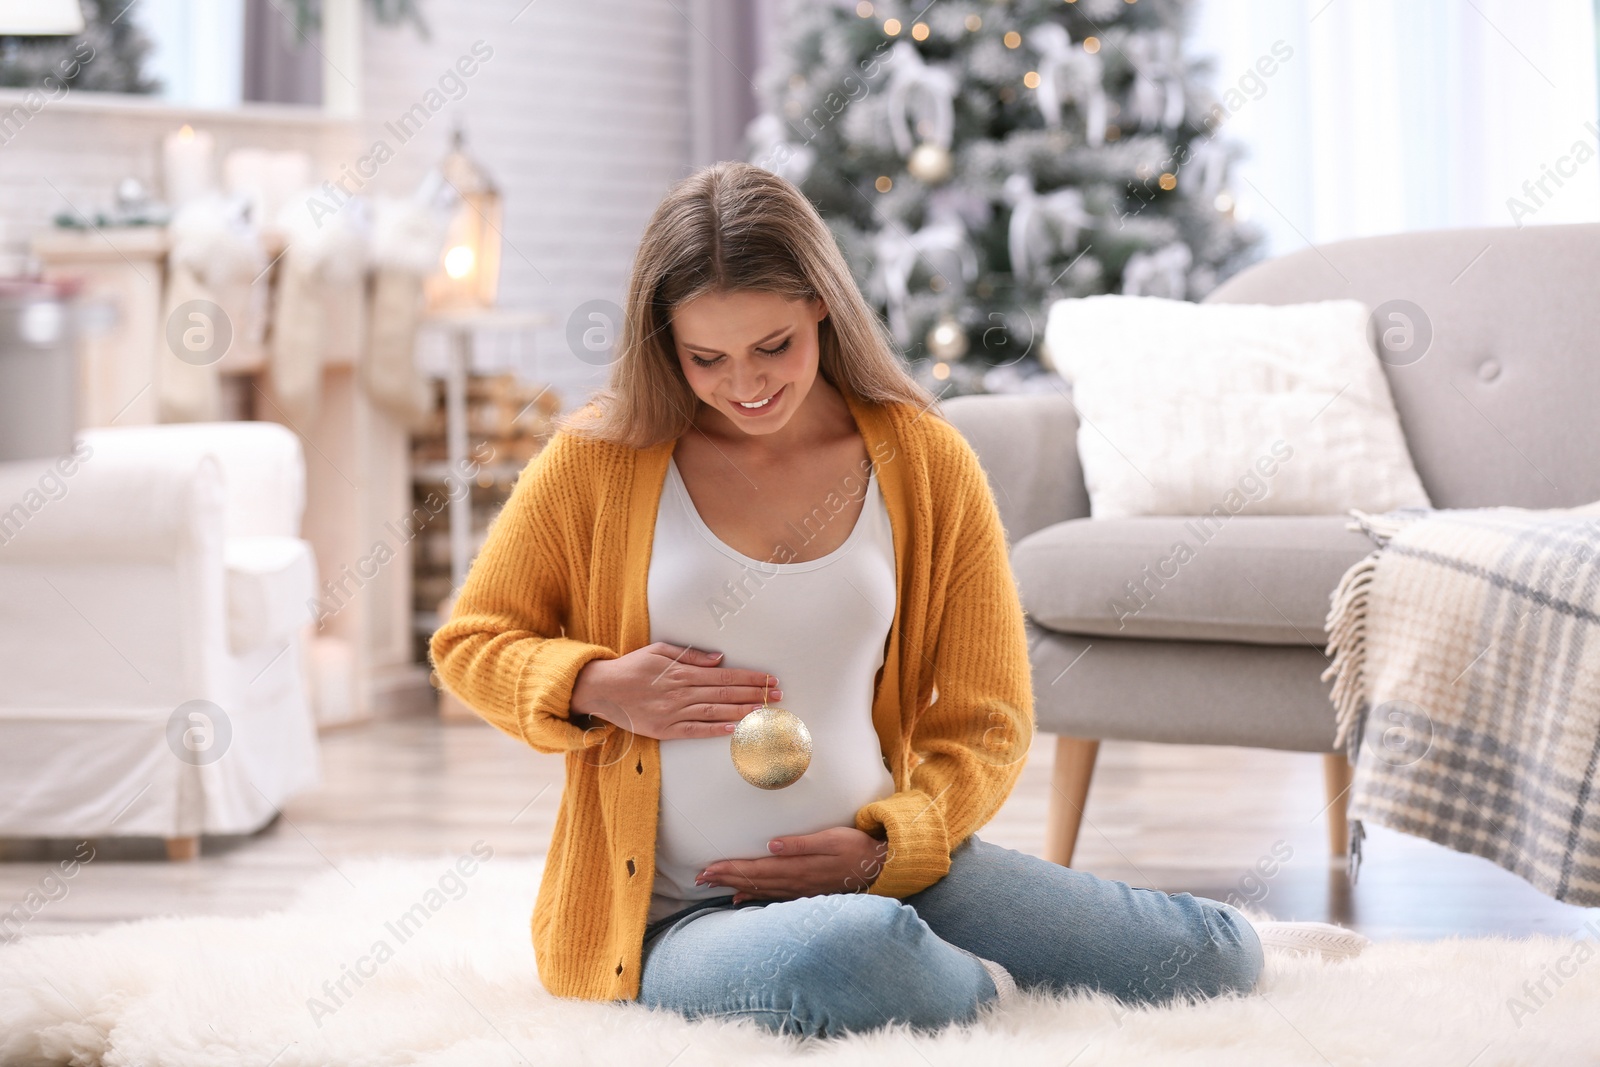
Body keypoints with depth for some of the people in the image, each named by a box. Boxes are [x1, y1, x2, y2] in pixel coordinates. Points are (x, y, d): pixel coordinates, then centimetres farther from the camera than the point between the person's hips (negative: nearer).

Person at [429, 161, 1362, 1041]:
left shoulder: (924, 460, 6)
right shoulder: (603, 456, 1)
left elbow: (988, 723, 10)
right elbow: (470, 642, 11)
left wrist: (886, 847, -9)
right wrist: (597, 689, -10)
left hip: (890, 873, 3)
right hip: (685, 919, -3)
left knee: (1225, 957, -10)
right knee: (858, 955, -40)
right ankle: (983, 994, -4)